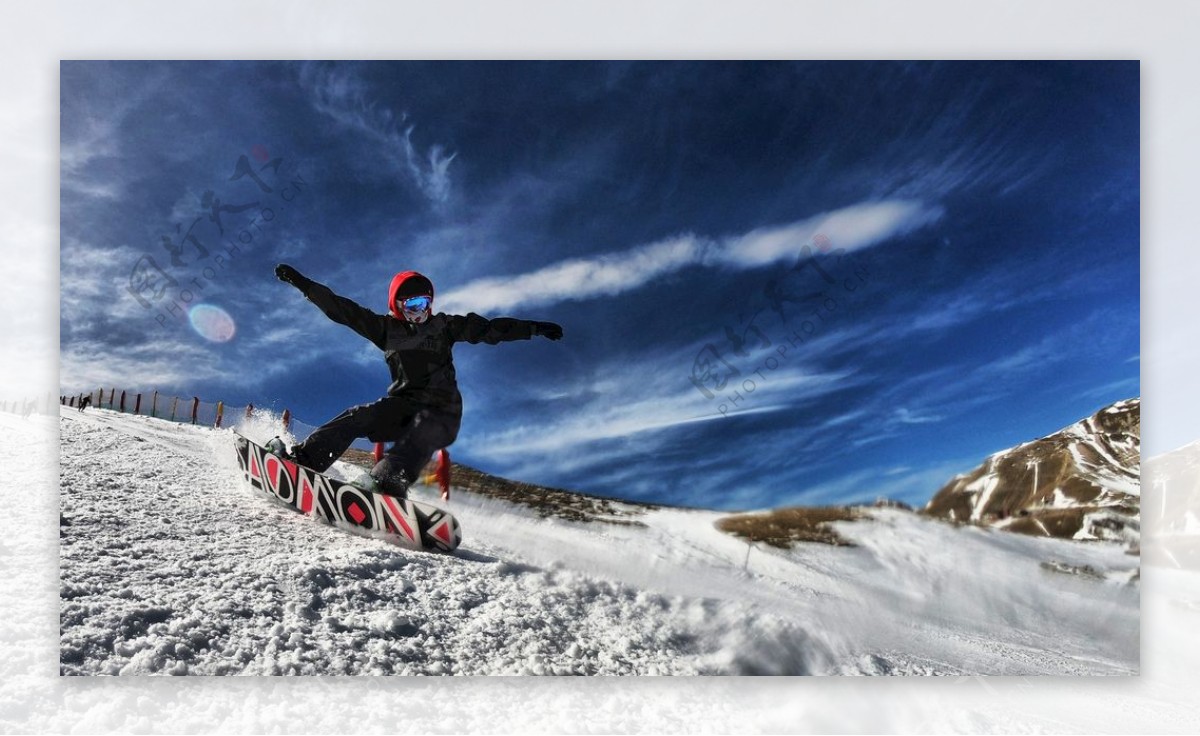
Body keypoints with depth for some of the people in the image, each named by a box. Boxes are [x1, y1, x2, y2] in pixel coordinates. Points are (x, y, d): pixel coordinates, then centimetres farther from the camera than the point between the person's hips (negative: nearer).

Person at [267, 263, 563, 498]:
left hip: (440, 410, -2)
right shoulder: (386, 328, 10)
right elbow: (341, 309, 8)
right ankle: (304, 458, -26)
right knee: (357, 417, -22)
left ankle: (388, 483, -57)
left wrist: (533, 328, 0)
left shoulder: (444, 326, 7)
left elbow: (490, 329, 6)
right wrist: (302, 283, 5)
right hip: (403, 404, 3)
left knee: (418, 438, -34)